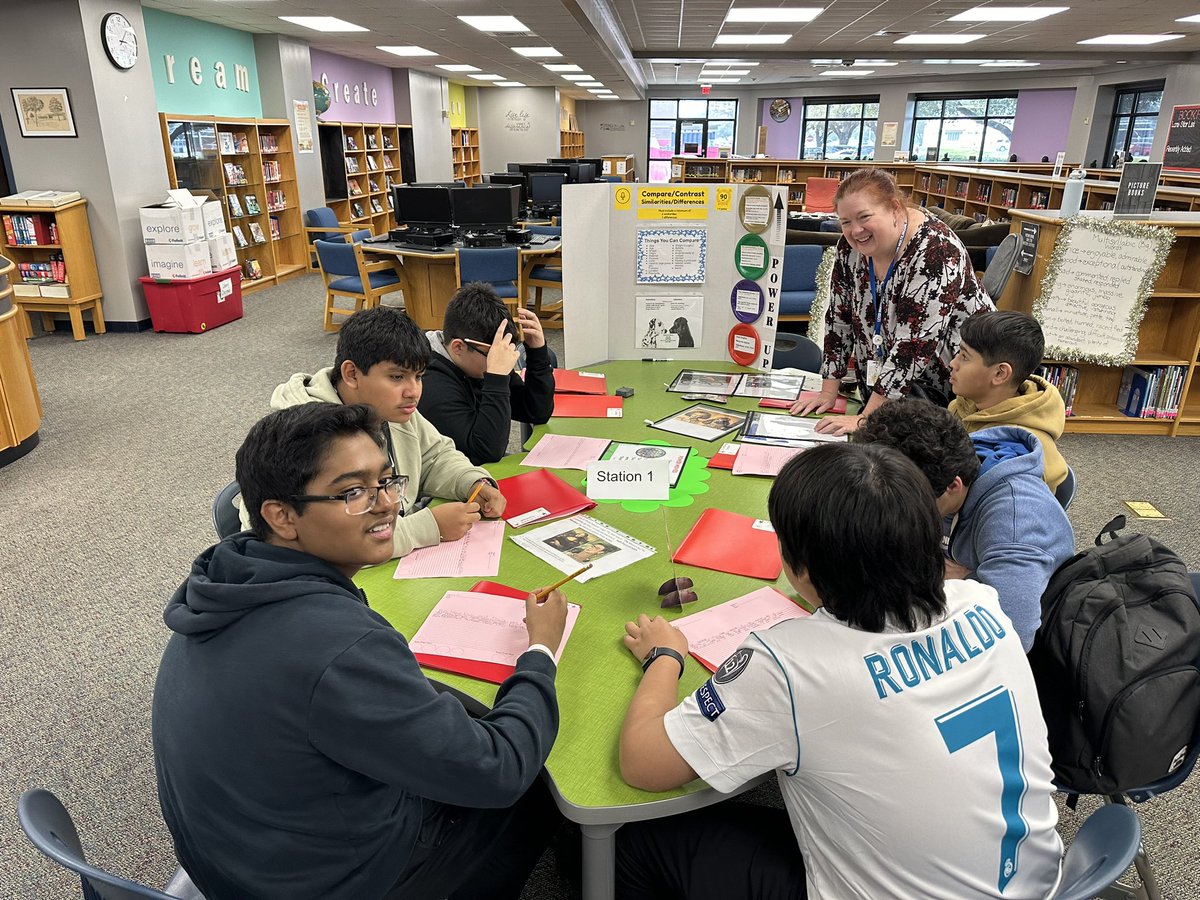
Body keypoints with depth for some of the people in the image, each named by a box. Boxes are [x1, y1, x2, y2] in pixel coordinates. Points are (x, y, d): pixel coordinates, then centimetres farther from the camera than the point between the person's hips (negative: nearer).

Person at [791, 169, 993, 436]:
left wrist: (865, 419, -32)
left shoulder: (935, 253, -27)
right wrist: (828, 391, -4)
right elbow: (840, 318, 1)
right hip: (884, 388, 5)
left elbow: (914, 344, -31)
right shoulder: (851, 246, -7)